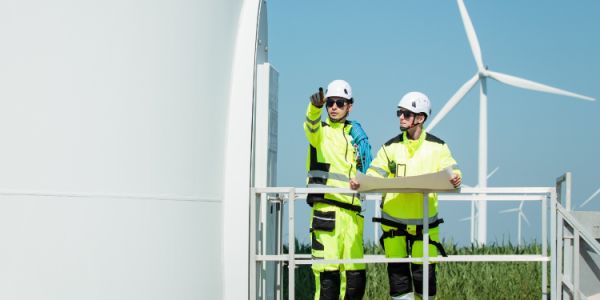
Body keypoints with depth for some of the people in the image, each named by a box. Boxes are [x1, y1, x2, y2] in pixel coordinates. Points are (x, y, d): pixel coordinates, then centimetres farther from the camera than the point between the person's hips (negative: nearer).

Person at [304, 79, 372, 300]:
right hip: (326, 209, -5)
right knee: (327, 273, -12)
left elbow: (368, 173, 25)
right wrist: (315, 106, -41)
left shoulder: (356, 135, 20)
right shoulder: (320, 132, 6)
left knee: (356, 274, 2)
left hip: (352, 211, 5)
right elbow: (312, 125, -19)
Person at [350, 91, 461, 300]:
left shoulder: (437, 147, 3)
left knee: (424, 271, 1)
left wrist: (454, 179, -25)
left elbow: (451, 171, -1)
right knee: (397, 271, 2)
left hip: (425, 221, -1)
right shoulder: (391, 147, 6)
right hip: (393, 221, 1)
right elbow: (375, 174, 3)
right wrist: (360, 182, -18)